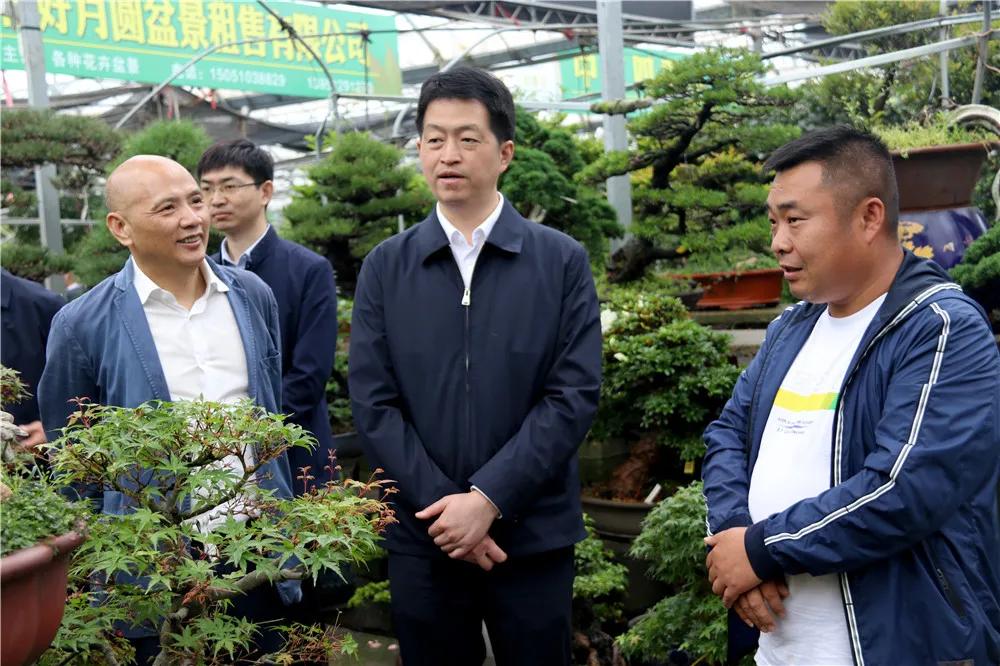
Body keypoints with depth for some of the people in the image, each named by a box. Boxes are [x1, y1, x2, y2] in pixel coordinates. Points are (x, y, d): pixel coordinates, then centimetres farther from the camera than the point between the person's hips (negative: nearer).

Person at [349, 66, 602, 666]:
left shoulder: (563, 262, -1)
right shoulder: (385, 267, 4)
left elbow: (575, 395, -7)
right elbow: (373, 403, -2)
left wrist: (489, 500, -15)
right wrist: (442, 506, -11)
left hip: (534, 535, -1)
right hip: (422, 537, 1)